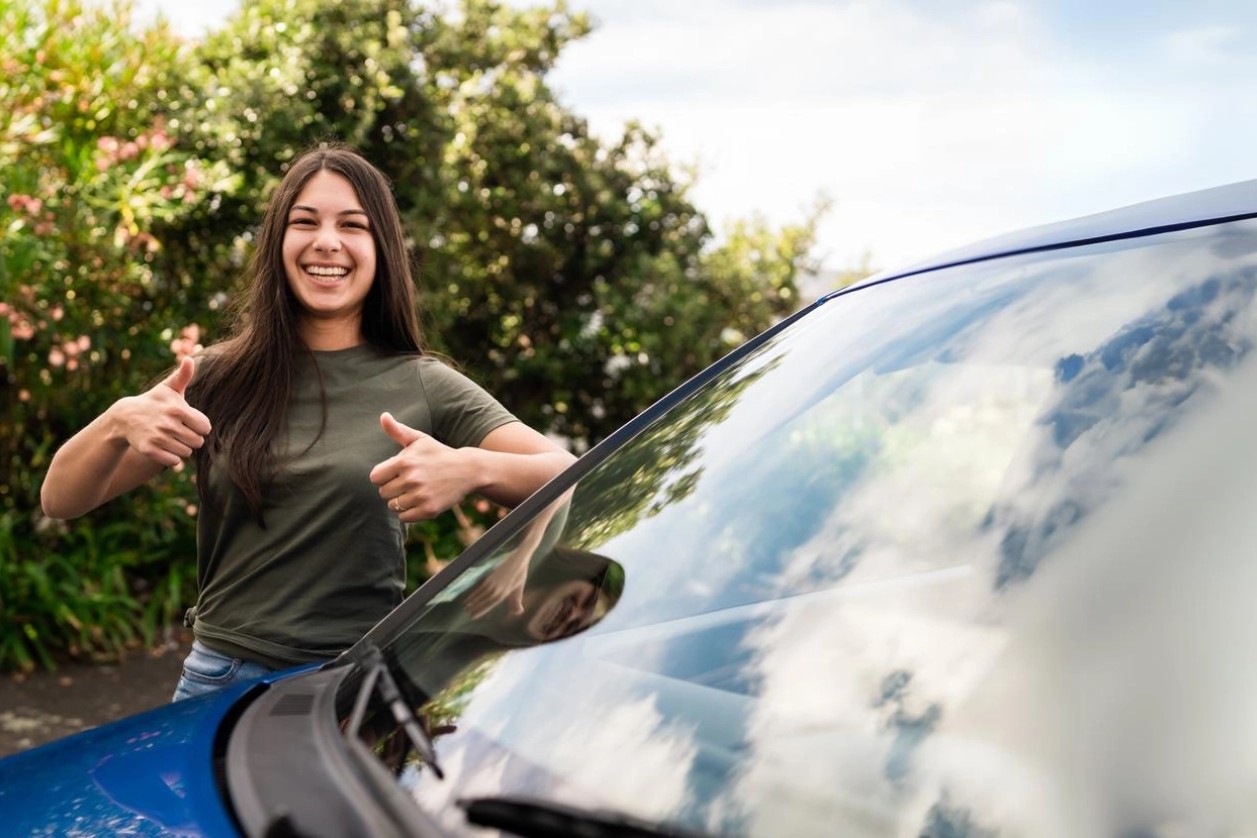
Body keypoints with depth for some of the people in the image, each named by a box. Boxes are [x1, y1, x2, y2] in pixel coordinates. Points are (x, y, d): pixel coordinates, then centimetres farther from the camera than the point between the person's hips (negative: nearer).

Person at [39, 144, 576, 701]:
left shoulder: (421, 387, -4)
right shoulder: (219, 380, 0)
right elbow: (60, 500, -1)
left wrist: (471, 468, -34)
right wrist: (119, 422, -23)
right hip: (218, 684, 1)